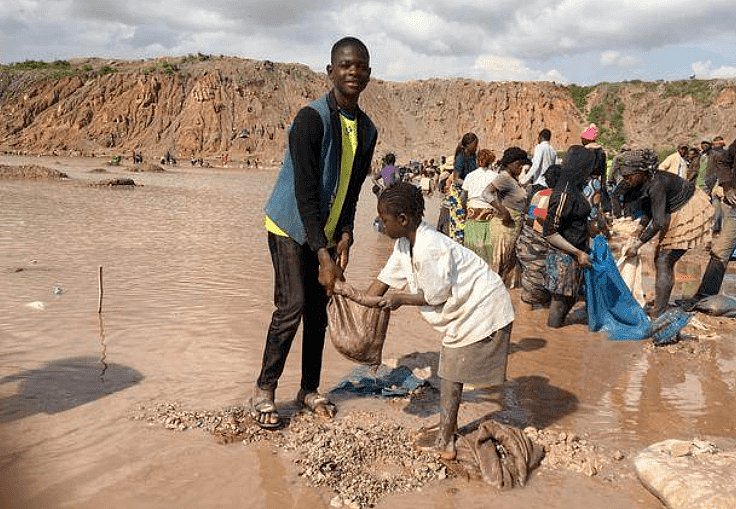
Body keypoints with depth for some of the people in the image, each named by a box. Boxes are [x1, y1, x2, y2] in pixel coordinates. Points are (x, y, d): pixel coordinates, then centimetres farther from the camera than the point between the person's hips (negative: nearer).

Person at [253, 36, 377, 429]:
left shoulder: (367, 130, 2)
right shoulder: (312, 119, -21)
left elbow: (352, 189, 8)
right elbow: (305, 193, -24)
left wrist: (344, 236, -5)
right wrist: (323, 255, -28)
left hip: (325, 233, 7)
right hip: (291, 227, -6)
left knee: (318, 310, 10)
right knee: (291, 307, -12)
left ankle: (309, 389, 23)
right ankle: (263, 390, 5)